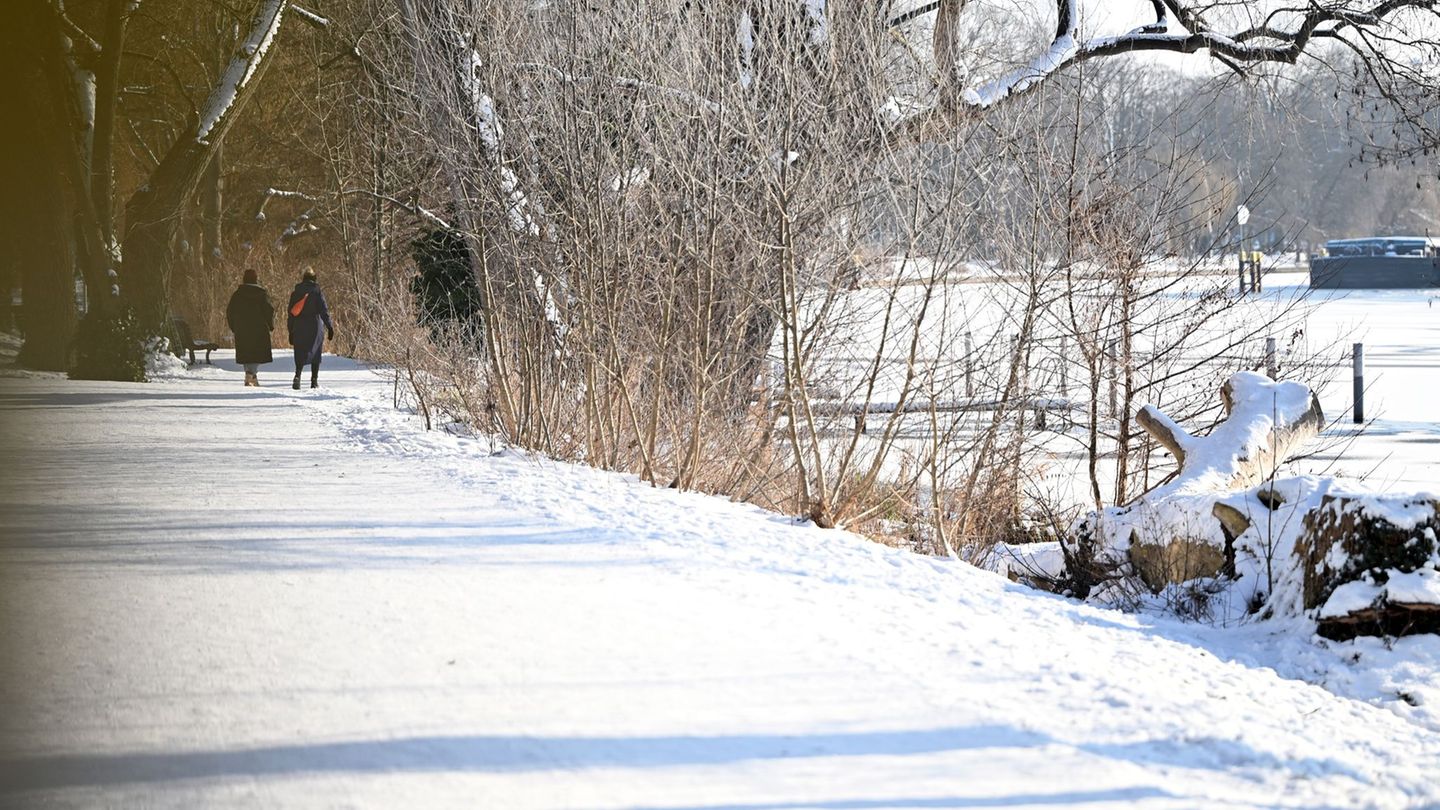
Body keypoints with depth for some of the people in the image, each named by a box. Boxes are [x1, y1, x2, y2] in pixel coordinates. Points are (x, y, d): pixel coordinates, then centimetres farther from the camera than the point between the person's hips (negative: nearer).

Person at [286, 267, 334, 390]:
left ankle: (297, 376, -18)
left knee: (300, 353, 6)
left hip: (299, 329, 2)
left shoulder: (295, 293, 6)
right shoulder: (317, 292, -5)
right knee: (315, 353, 9)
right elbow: (324, 310, -8)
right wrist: (330, 327, -2)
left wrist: (291, 332, 15)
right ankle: (314, 380, 6)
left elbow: (291, 313, 9)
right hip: (315, 328, -2)